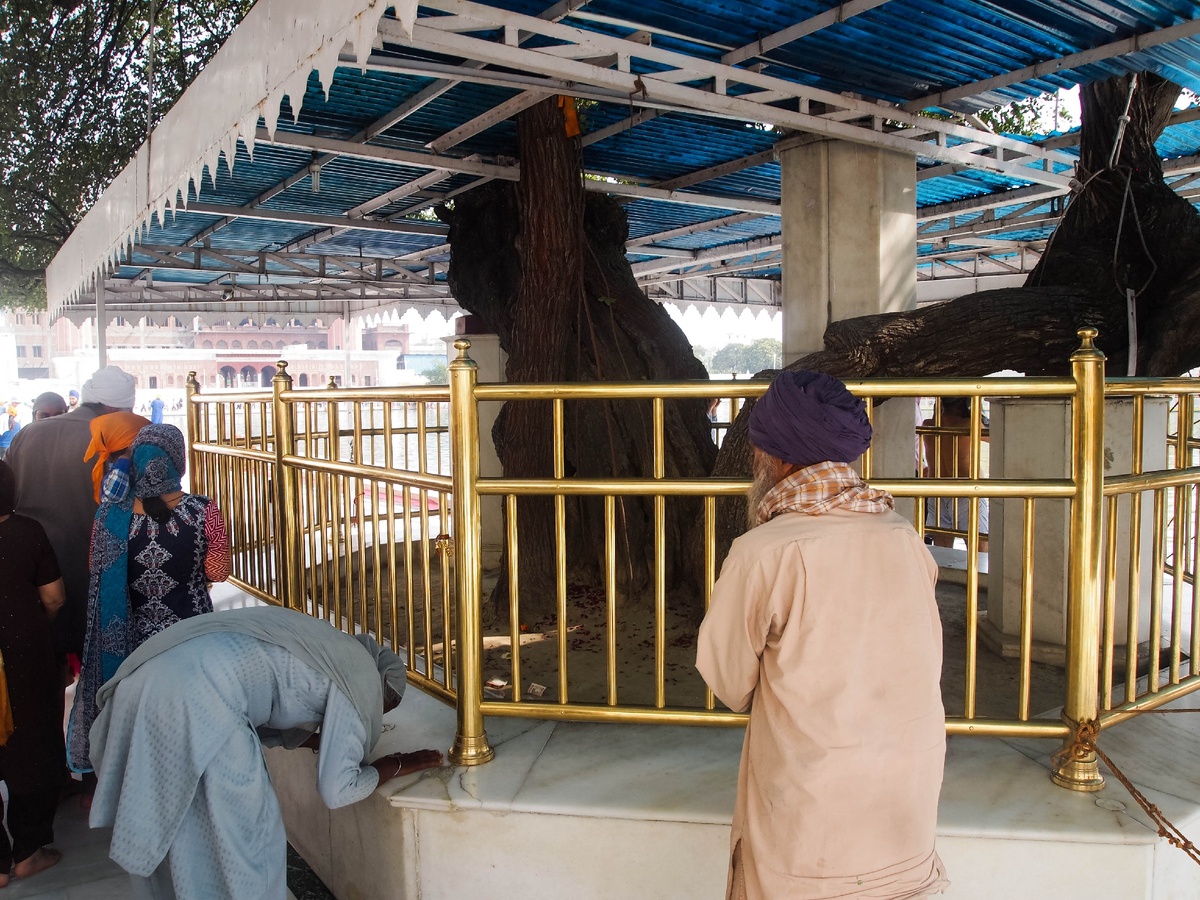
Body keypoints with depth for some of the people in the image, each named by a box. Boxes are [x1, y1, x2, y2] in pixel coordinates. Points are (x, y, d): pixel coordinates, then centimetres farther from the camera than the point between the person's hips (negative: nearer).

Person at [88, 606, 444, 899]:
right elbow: (336, 791, 0)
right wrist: (400, 764, 14)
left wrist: (324, 742, 38)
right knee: (243, 839, 8)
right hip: (196, 698, -9)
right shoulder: (364, 679, 2)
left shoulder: (332, 650, 25)